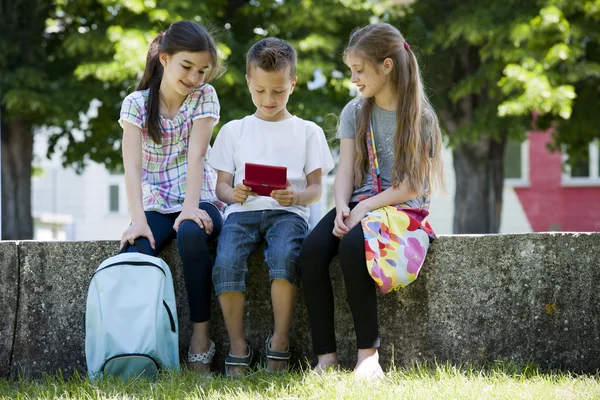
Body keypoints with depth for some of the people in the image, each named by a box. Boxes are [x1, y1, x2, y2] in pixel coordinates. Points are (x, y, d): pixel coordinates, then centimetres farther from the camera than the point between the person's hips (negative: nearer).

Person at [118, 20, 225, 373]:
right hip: (156, 205, 1)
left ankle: (201, 340, -29)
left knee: (191, 233, -37)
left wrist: (191, 207, -24)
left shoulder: (204, 96, 1)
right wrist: (138, 219, -25)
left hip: (198, 201, -1)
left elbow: (196, 155, -10)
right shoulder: (136, 104, 1)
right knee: (134, 253, -31)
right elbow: (132, 166, -10)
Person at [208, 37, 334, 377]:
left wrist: (296, 196, -15)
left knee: (284, 256, -36)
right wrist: (233, 193, -12)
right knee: (226, 263, -32)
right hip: (243, 209, 1)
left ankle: (280, 340, -21)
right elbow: (222, 184, 13)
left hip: (288, 211, -1)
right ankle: (238, 346, -18)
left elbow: (316, 188, 9)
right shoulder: (234, 131, 19)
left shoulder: (308, 132, 16)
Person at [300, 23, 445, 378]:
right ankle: (327, 356, -25)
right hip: (358, 205, 5)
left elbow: (411, 186, -9)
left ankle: (368, 351, -26)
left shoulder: (420, 117, -2)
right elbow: (346, 171, 6)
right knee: (312, 250, -27)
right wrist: (342, 207, -14)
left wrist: (365, 208, -19)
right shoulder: (354, 112, 13)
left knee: (352, 246, -36)